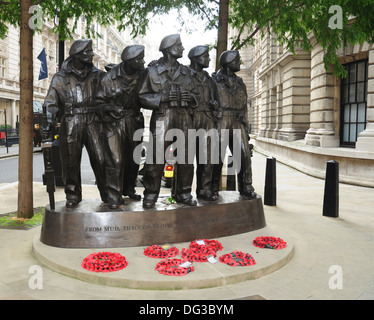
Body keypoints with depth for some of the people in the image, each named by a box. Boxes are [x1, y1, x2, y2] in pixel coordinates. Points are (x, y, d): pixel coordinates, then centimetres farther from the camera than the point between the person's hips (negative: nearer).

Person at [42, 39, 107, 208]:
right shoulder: (60, 78, 7)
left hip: (93, 123, 1)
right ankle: (73, 195, 16)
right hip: (70, 125, -1)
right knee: (70, 161, 2)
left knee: (101, 159, -3)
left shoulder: (98, 75, 11)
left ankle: (107, 194, 9)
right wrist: (48, 125, -3)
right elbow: (50, 103, 5)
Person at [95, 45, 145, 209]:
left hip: (134, 121, 4)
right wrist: (109, 108, -23)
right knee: (115, 160, -10)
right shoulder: (109, 78, -11)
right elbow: (99, 102, -4)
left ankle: (128, 189, 33)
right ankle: (114, 197, -1)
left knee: (133, 159, 13)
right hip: (114, 123, -4)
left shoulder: (142, 75, -1)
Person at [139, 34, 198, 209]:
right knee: (156, 158, -8)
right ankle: (150, 195, 6)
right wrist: (162, 97, -13)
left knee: (186, 158, 5)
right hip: (161, 118, -4)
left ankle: (183, 193, 18)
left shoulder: (185, 72, 19)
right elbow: (143, 97, 0)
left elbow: (194, 94, 24)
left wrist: (190, 97, 0)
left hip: (184, 119, 5)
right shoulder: (153, 71, 5)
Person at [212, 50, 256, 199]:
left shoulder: (240, 83, 21)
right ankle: (213, 189, 6)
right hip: (220, 123, -4)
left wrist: (245, 129, 15)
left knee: (244, 155, -4)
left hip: (237, 124, 5)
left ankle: (246, 187, 5)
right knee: (217, 157, -4)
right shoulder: (214, 81, 6)